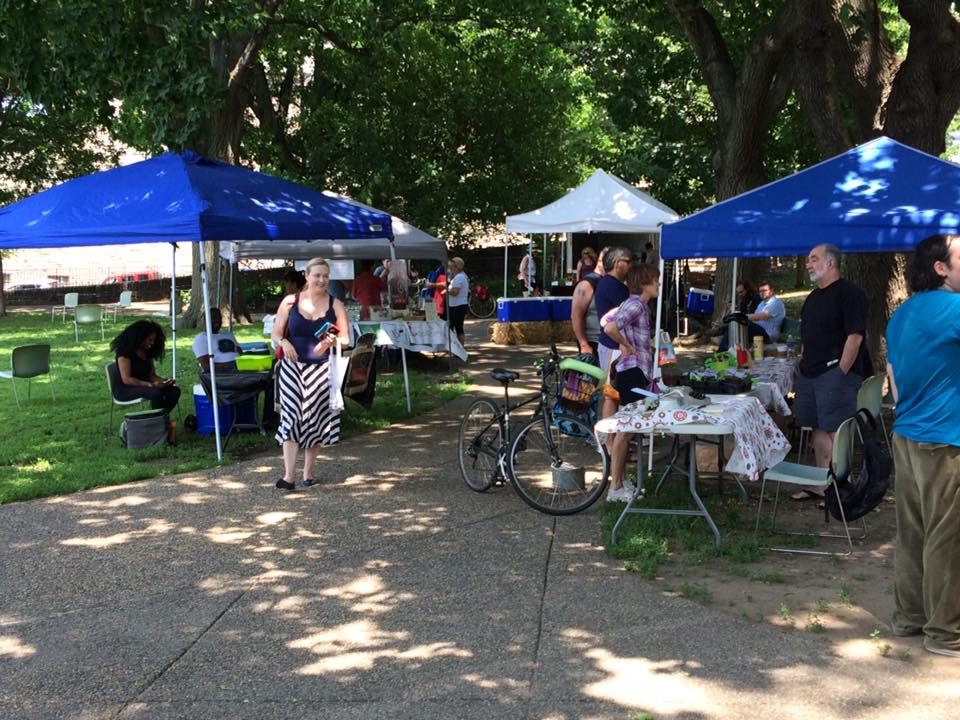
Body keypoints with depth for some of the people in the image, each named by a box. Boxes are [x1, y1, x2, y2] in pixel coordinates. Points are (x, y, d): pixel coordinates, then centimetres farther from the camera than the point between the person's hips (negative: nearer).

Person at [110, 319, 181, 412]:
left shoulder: (147, 352, 10)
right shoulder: (125, 351, -14)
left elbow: (152, 375, 11)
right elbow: (126, 379, -21)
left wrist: (165, 381, -11)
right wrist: (151, 385, -29)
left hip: (143, 386, 8)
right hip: (125, 390, -8)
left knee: (175, 391, -15)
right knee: (156, 392, -35)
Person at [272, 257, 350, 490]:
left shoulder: (335, 305, 5)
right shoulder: (290, 302, 4)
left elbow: (345, 338, 5)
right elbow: (276, 334, 7)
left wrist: (332, 342, -16)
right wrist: (284, 343, -14)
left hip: (321, 369, 1)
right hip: (293, 367, -1)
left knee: (316, 419, 5)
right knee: (291, 418, -9)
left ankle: (308, 472, 19)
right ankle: (288, 475, -13)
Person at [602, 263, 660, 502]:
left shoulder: (639, 304, 14)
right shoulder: (636, 305, -17)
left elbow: (608, 319, 24)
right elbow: (610, 328, -32)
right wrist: (627, 346, -17)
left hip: (637, 372, 10)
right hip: (632, 372, -10)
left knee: (626, 428, 15)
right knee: (625, 429, -6)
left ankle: (623, 481, 23)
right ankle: (615, 488, -1)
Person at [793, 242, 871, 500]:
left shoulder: (849, 293, -10)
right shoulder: (814, 297, 18)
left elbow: (855, 336, -16)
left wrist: (841, 373, -18)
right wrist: (804, 366, 16)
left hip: (836, 372, -9)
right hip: (810, 373, 9)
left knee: (835, 431, -7)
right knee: (818, 429, 11)